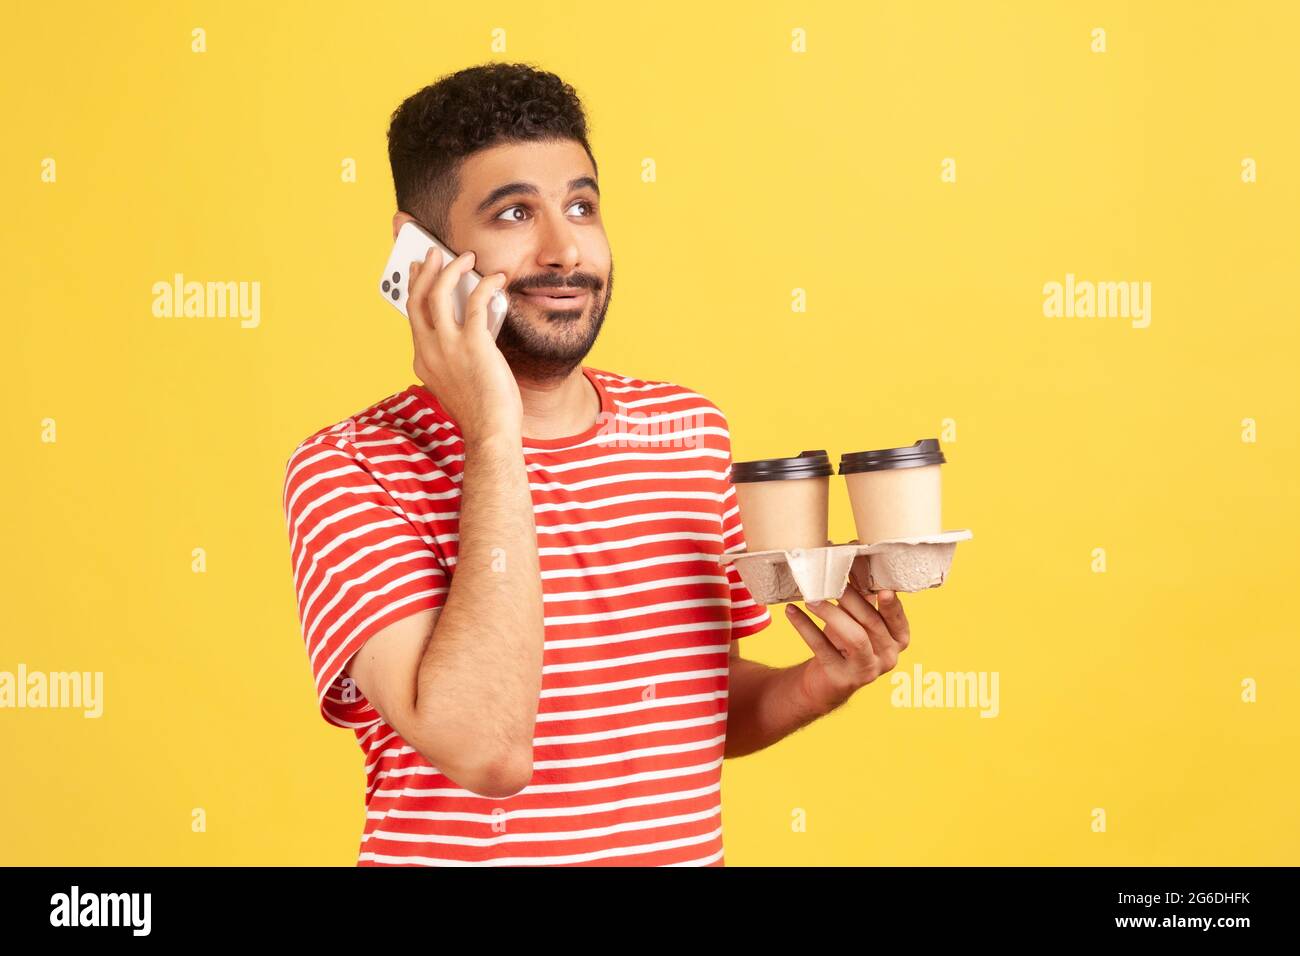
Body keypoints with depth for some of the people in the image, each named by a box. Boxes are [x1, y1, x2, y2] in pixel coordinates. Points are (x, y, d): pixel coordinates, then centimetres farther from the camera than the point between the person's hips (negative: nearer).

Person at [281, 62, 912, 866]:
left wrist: (815, 687, -8)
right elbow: (485, 749, -27)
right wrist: (494, 437, -26)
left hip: (687, 843, 4)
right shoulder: (345, 471, -15)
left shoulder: (694, 431, -1)